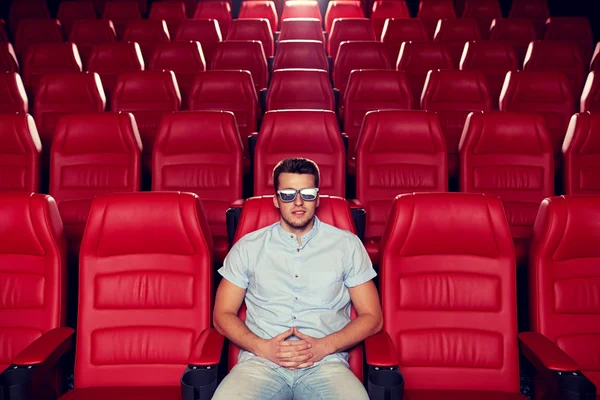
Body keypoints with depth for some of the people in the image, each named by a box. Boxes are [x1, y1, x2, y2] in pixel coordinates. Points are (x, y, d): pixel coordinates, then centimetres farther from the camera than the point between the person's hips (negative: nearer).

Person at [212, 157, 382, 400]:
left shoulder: (347, 245, 9)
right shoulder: (248, 247, 10)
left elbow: (372, 317, 8)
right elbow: (223, 314, 11)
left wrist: (325, 346, -8)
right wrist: (262, 347, -8)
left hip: (325, 364, 1)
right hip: (261, 361, 0)